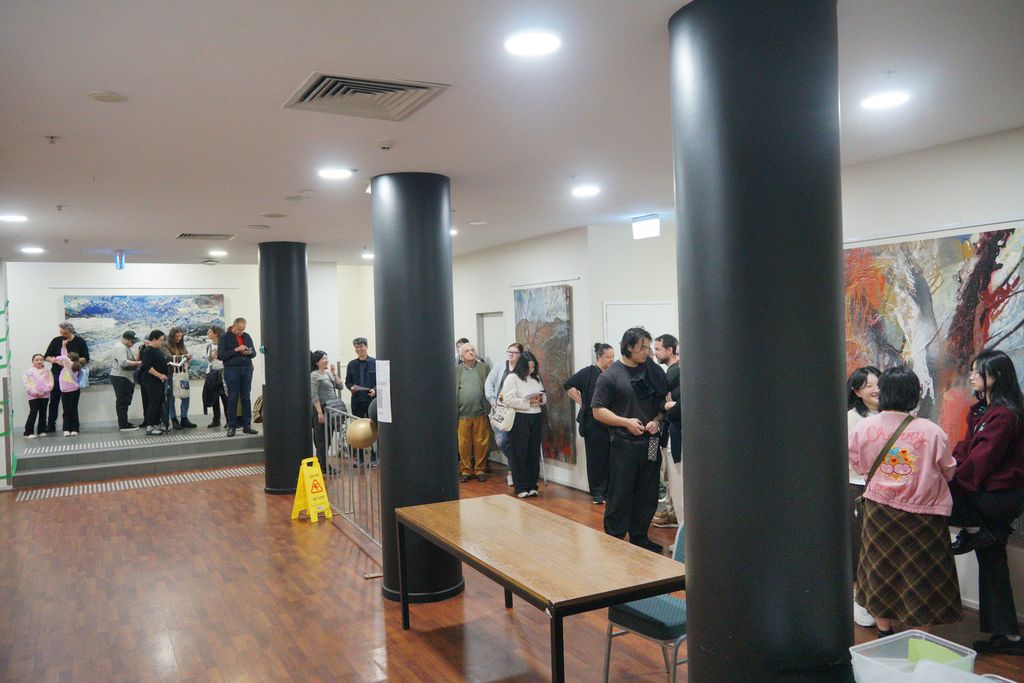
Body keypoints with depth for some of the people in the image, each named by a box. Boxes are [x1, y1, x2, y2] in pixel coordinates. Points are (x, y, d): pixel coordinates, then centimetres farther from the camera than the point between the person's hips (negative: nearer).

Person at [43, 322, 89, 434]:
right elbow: (46, 357, 7)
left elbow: (85, 359, -1)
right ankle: (51, 425, 8)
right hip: (56, 374, 1)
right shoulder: (56, 341, 3)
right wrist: (52, 360, -15)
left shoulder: (80, 342, 0)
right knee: (54, 400, 1)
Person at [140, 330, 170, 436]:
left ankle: (157, 424, 20)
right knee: (154, 403, -9)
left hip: (160, 381, 10)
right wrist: (159, 375, -22)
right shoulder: (148, 351, -14)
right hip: (151, 381, -10)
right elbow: (147, 366, -22)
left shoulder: (158, 349, 15)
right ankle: (149, 428, -6)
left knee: (160, 403, 12)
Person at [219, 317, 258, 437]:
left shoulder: (246, 336, 12)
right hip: (232, 370, -4)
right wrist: (236, 350, -15)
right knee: (232, 398, -1)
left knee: (246, 398, 5)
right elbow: (220, 355, -6)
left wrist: (250, 352, -5)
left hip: (247, 369, 4)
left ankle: (247, 425, 9)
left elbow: (254, 352, 18)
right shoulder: (224, 337, 0)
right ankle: (231, 426, 5)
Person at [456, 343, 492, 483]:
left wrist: (490, 409, -4)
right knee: (464, 444, 3)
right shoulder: (456, 370, 8)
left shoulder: (484, 368, 7)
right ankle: (466, 470, 14)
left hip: (480, 413, 0)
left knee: (481, 443, 3)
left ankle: (479, 469, 14)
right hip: (462, 414, 0)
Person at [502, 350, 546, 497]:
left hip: (535, 419, 6)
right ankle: (521, 488, 9)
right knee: (520, 454, 0)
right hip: (519, 419, -6)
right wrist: (528, 403, -16)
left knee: (534, 453, 8)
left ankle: (532, 485, 18)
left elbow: (544, 397, 20)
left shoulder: (536, 378, 14)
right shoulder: (512, 378, -6)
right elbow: (509, 400, -16)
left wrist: (540, 399, -3)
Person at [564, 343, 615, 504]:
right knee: (596, 458, 2)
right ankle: (597, 493, 11)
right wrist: (582, 403, -6)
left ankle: (608, 491, 15)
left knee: (610, 458, 4)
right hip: (594, 423, -4)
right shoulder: (588, 372, -4)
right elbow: (569, 385, -4)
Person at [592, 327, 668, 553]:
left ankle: (639, 537, 28)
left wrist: (657, 420, -5)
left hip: (650, 444, 5)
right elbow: (598, 411, -7)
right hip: (624, 444, -5)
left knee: (647, 496, 13)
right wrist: (626, 422, -16)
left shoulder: (652, 370, 7)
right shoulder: (610, 376, -7)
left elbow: (663, 401, 14)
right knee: (620, 496, 1)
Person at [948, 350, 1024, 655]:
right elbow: (966, 448, 11)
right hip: (993, 495, 9)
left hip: (1000, 496, -9)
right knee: (992, 563, 13)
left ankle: (973, 530, 1)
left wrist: (948, 477, -21)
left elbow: (980, 460, -25)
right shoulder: (982, 410, 11)